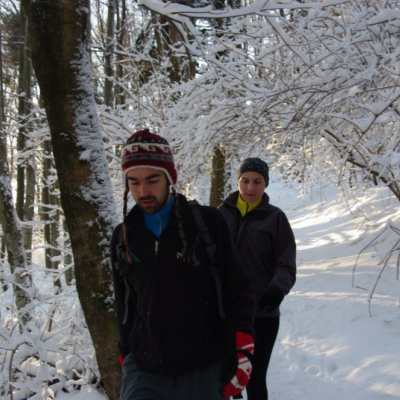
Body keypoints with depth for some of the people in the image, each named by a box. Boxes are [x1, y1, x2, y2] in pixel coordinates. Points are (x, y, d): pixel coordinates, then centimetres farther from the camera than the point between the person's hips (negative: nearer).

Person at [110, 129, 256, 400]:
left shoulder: (209, 223, -5)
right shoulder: (123, 237, 6)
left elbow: (239, 293, -2)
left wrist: (241, 353, -7)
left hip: (205, 372, -2)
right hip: (143, 372, 3)